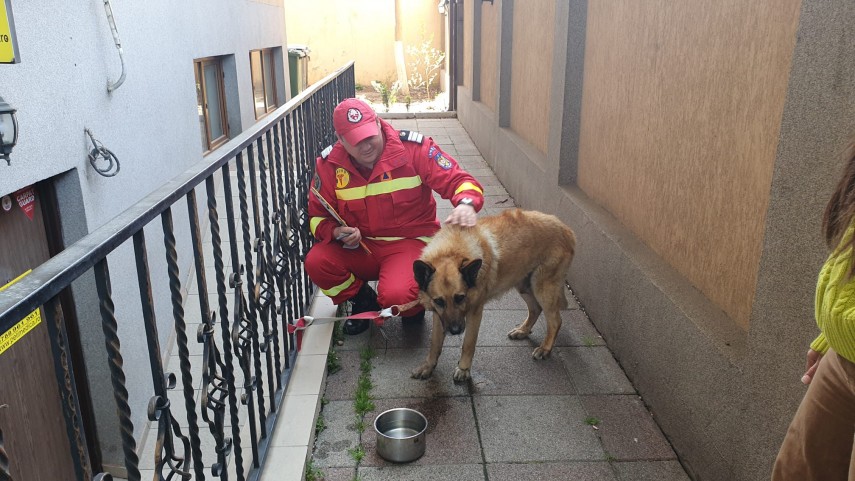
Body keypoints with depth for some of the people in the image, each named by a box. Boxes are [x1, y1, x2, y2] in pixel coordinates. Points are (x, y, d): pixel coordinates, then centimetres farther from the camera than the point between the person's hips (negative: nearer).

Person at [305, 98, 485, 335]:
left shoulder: (413, 148, -15)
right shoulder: (329, 164, -6)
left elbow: (459, 180, -16)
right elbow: (318, 217, 5)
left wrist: (465, 204, -40)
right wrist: (337, 232, -19)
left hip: (410, 241, -4)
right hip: (360, 246, 4)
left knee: (396, 296, -32)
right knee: (316, 262, -22)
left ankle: (414, 306, 11)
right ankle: (363, 300, 9)